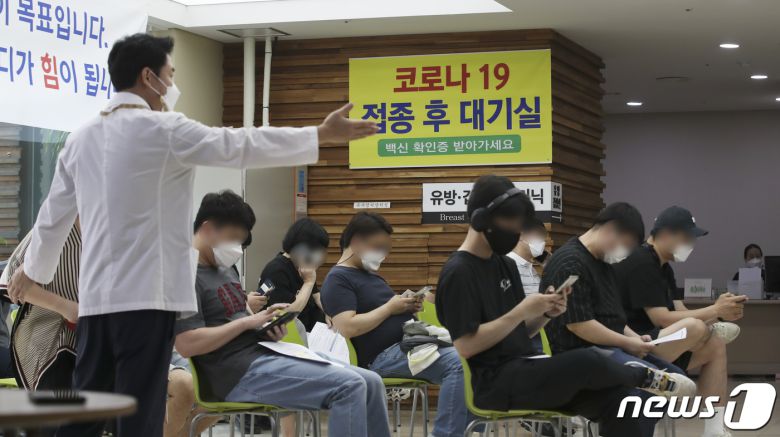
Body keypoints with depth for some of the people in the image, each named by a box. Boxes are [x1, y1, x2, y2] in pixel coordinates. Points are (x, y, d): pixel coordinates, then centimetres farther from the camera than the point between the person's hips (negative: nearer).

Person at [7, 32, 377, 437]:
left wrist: (33, 269, 39)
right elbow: (240, 146, -7)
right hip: (145, 295, -7)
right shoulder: (163, 130, -8)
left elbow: (55, 213, 22)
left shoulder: (82, 138, 12)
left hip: (95, 294, 7)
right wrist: (323, 135, -1)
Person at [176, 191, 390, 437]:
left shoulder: (225, 270, 21)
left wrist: (268, 327, 1)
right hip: (240, 373, -10)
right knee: (349, 386, -22)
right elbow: (187, 345, -20)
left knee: (370, 383, 2)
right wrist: (248, 322, -14)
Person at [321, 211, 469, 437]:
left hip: (409, 342, 10)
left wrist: (408, 308, 2)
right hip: (385, 355, -10)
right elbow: (347, 328, -20)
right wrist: (390, 308, -13)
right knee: (458, 363, -29)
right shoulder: (338, 279, -7)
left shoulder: (370, 274, 23)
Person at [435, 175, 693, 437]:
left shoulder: (504, 265, 16)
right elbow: (465, 347, -18)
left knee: (615, 396, -12)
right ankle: (644, 376, 5)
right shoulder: (459, 273, -11)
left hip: (523, 369, 9)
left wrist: (546, 314, -4)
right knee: (588, 362, -26)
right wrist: (522, 311, -19)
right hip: (493, 382, -9)